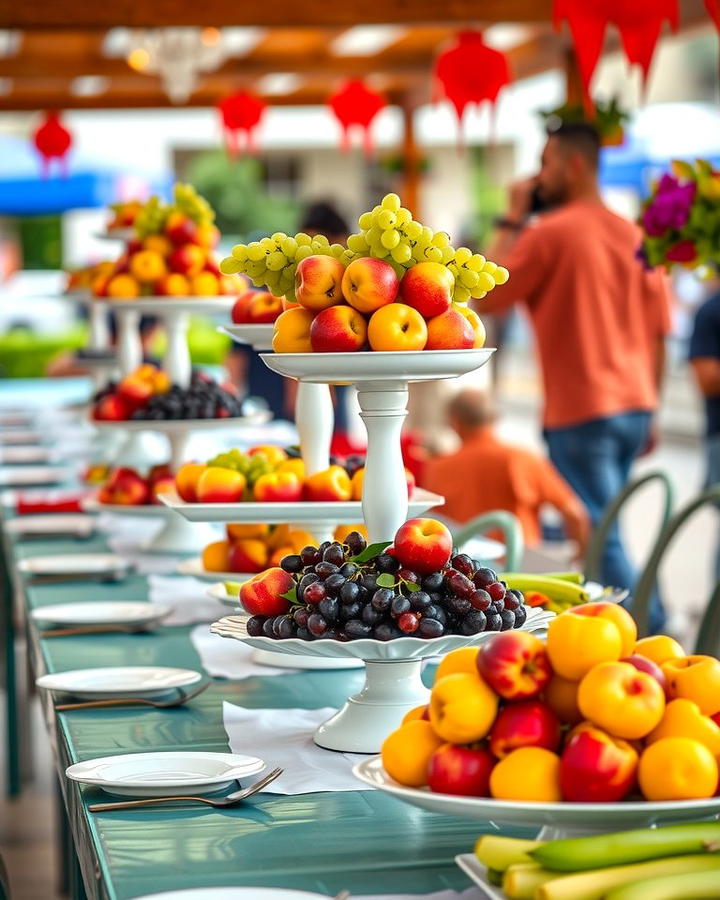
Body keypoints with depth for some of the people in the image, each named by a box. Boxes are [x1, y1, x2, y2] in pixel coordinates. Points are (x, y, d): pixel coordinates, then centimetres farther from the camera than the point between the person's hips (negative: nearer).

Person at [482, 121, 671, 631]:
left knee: (601, 541, -4)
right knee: (603, 532, 18)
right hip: (634, 407, 7)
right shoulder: (635, 236, 9)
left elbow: (487, 298, -5)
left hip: (581, 413, -7)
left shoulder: (550, 232, -11)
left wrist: (512, 221, 1)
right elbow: (659, 333, 12)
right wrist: (648, 412, 18)